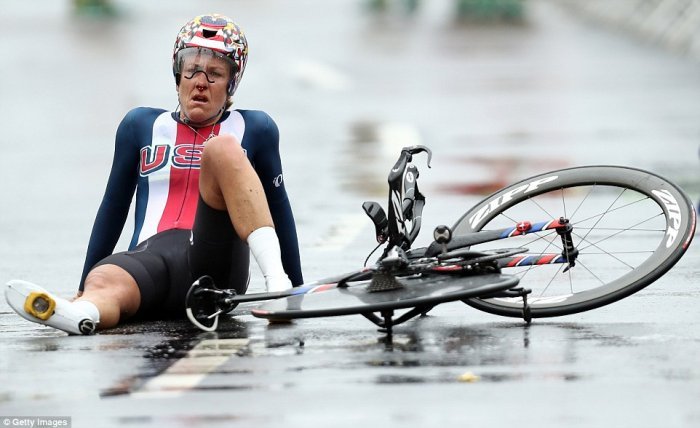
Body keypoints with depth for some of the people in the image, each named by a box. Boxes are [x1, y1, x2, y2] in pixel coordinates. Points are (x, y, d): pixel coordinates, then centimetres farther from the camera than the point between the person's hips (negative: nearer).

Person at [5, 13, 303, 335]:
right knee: (104, 281, -37)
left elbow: (279, 210, 21)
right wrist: (83, 290, 25)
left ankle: (276, 281, -42)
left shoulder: (255, 129, 16)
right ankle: (82, 312, -74)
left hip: (217, 267, -1)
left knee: (223, 148, -24)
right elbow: (113, 210, 25)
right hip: (152, 258, 1)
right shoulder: (141, 126, 21)